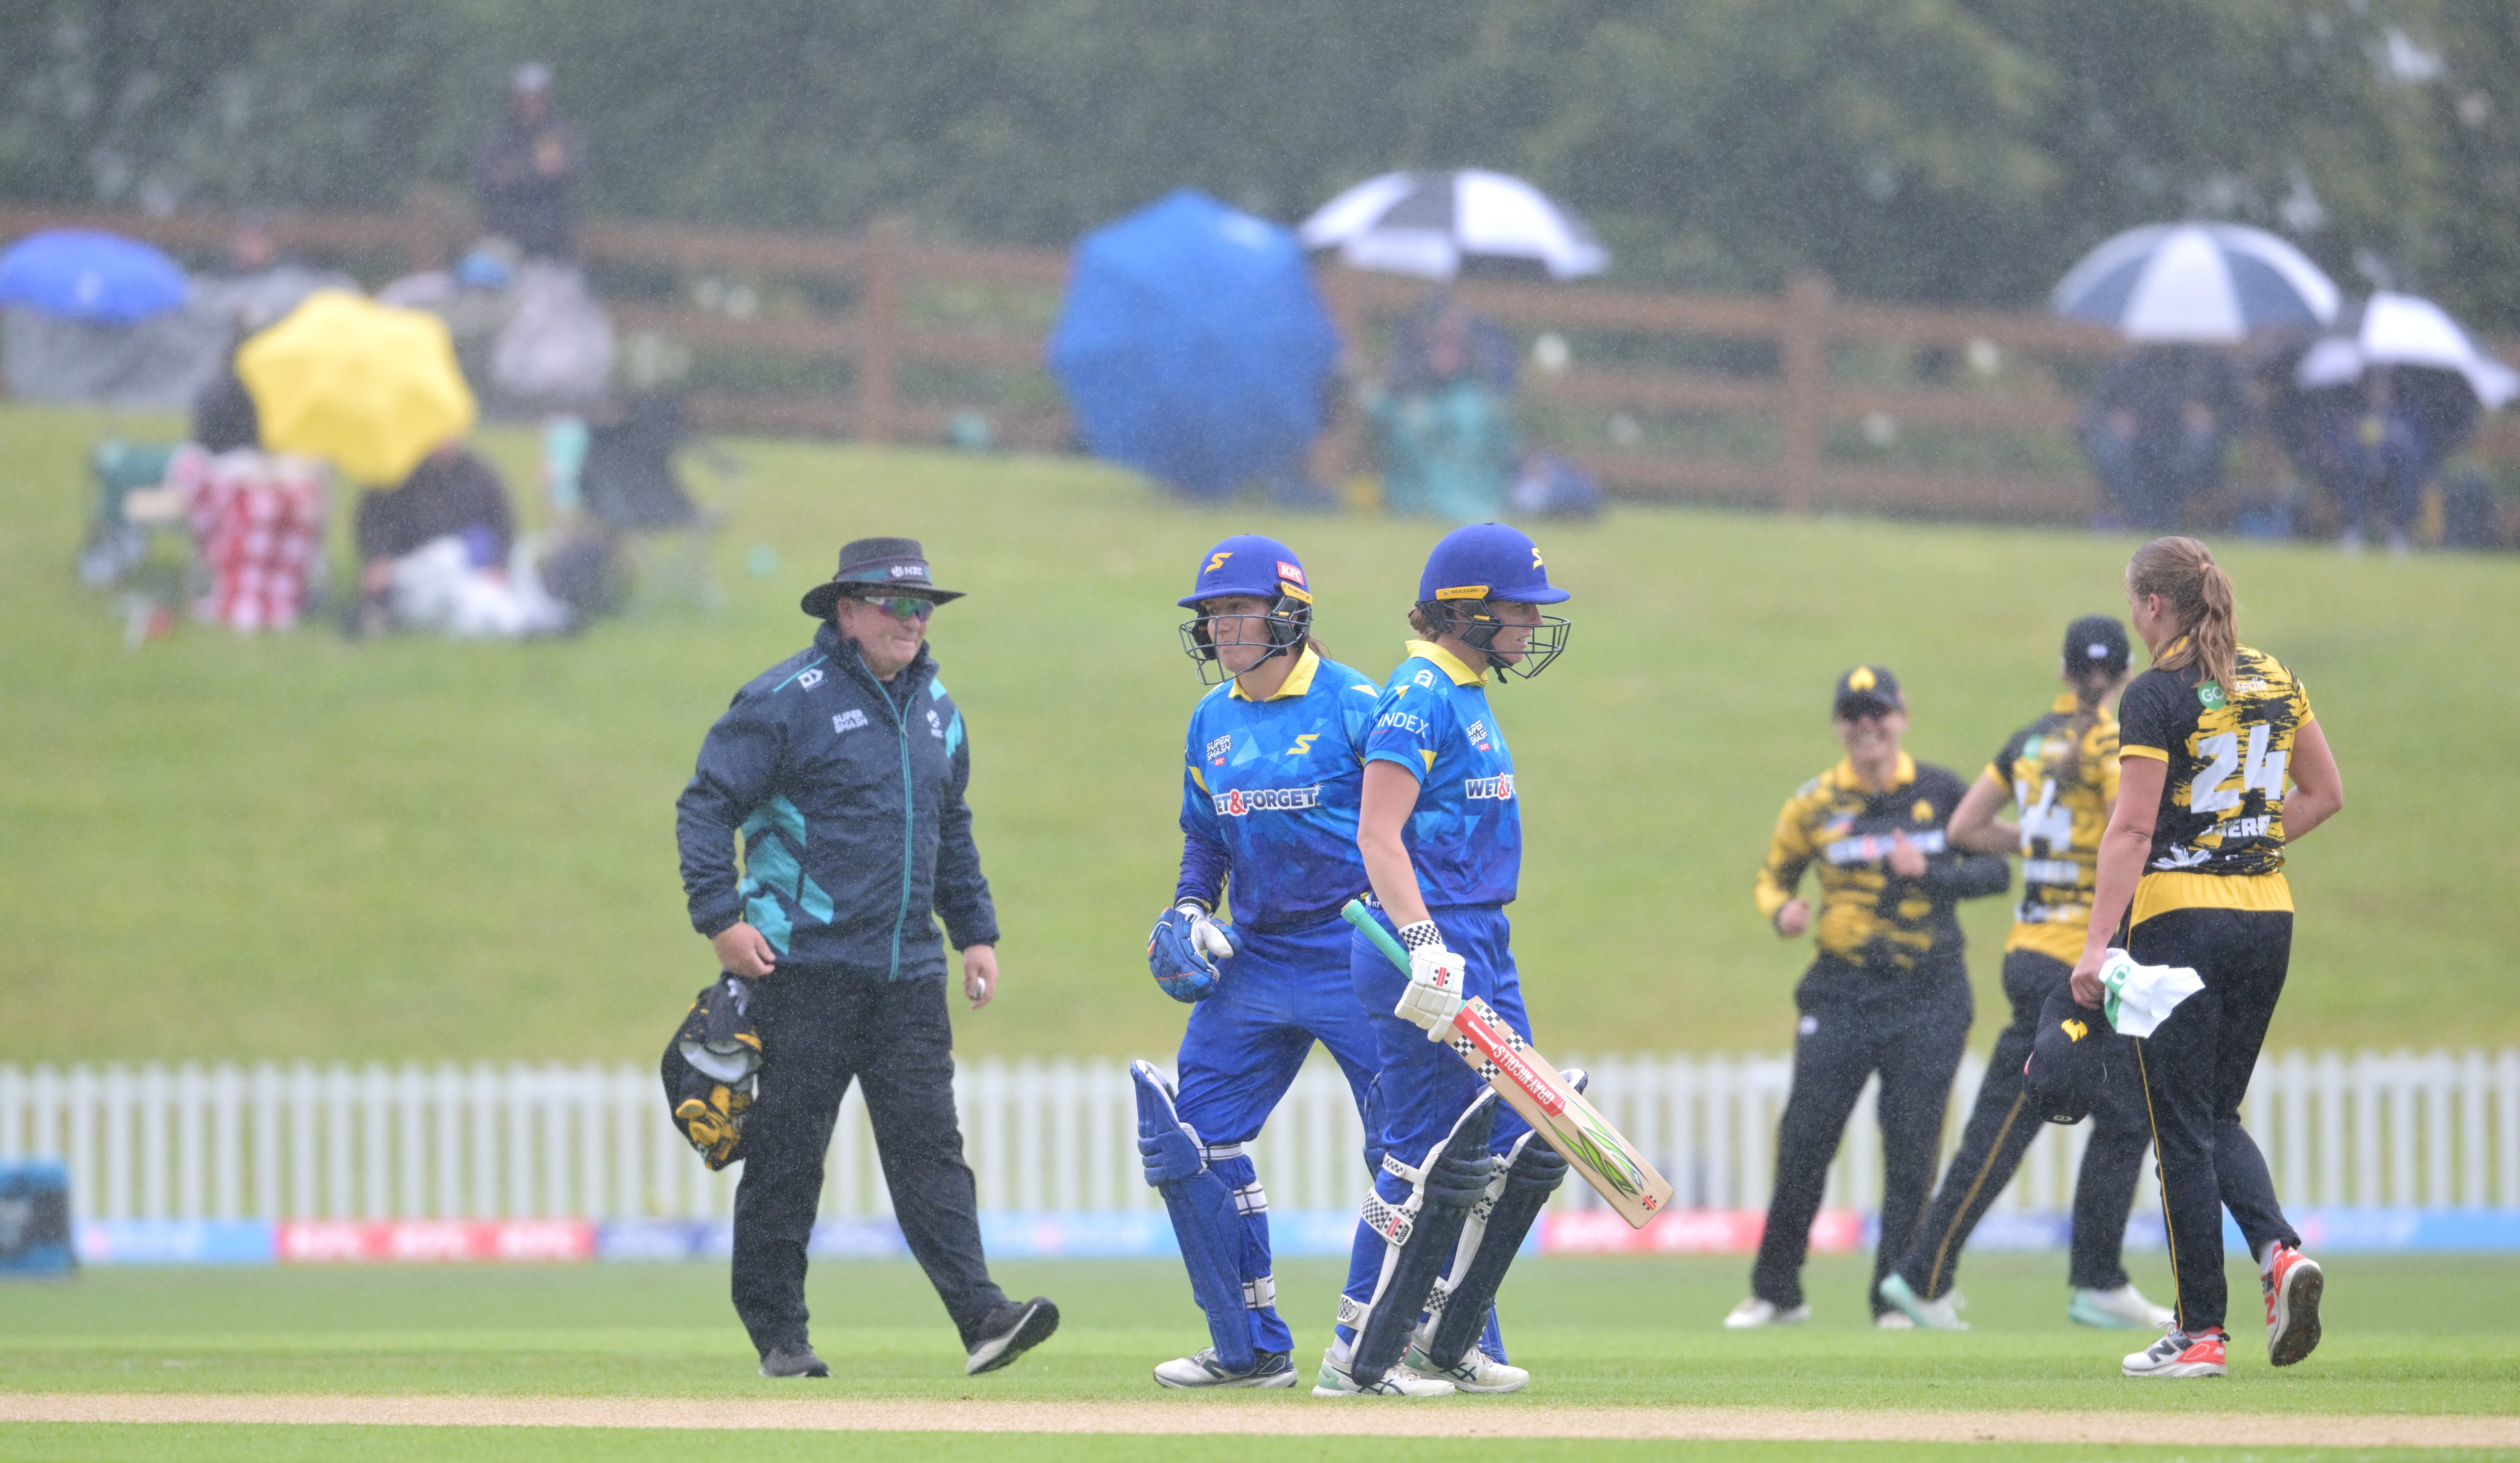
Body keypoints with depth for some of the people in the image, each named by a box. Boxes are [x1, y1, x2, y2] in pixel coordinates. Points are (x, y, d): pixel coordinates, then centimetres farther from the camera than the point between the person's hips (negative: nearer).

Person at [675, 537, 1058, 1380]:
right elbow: (708, 805, -8)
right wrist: (721, 916, -17)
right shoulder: (786, 701, -6)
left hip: (908, 972, 5)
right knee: (786, 1152, -1)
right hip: (803, 964, -5)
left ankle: (982, 1317, -12)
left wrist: (976, 932, 19)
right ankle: (779, 1334, 7)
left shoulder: (935, 709, 15)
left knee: (928, 1144, -3)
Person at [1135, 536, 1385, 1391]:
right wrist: (1189, 908, 5)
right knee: (1196, 1140, 2)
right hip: (1254, 961, 7)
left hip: (1353, 958, -7)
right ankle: (1253, 1350, 11)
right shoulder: (1213, 719, 11)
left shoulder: (1353, 707, -9)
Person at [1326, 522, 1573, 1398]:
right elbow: (1378, 834, -21)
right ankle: (1358, 1359, -3)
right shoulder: (1421, 694, -13)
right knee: (1432, 1155, -9)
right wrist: (1426, 947, -30)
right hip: (1428, 940, -10)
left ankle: (1452, 1340, 18)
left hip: (1481, 942, 10)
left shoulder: (1468, 694, 17)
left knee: (1521, 1146, 10)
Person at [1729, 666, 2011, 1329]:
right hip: (1841, 993, 0)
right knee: (1804, 1142, -4)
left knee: (1912, 1145, -3)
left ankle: (1899, 1297, 6)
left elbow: (1996, 869, 4)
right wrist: (1783, 912, -11)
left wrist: (1928, 876, -13)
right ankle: (1776, 1292, 8)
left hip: (1928, 995, 0)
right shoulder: (1816, 804, 3)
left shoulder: (1942, 794, 2)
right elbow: (1775, 876, 12)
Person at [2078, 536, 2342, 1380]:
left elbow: (2132, 829, -16)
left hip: (2180, 919, -6)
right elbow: (2326, 794, 15)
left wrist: (2096, 946, -18)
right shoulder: (2272, 681, 9)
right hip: (2268, 915, 6)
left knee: (2183, 1128, 0)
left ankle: (2200, 1333, 1)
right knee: (2217, 1116, 17)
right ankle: (2280, 1253, -9)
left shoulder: (2158, 696, -11)